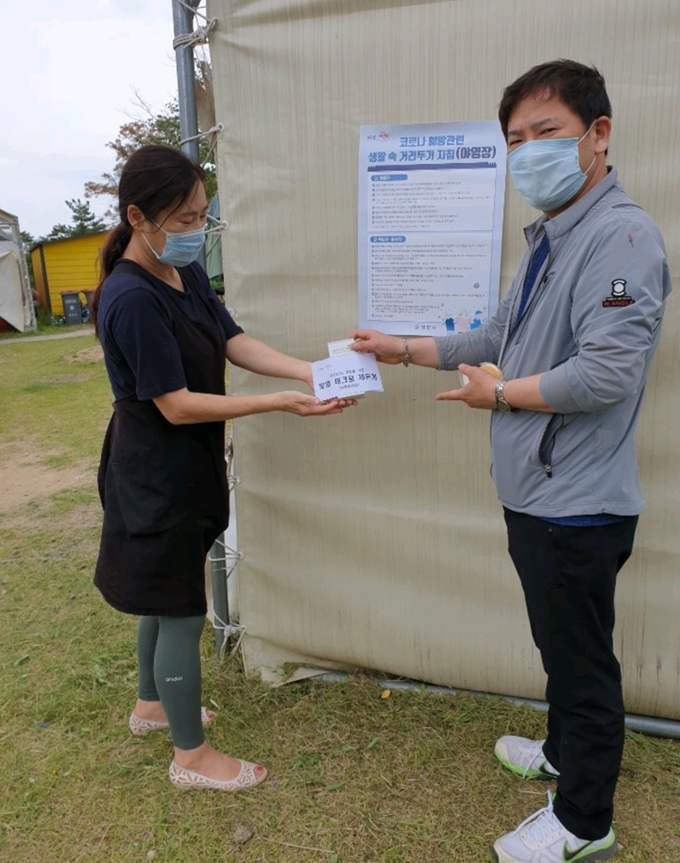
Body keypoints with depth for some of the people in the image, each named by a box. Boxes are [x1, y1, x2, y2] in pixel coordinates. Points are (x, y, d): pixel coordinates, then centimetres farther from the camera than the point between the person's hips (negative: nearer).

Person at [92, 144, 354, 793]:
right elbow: (177, 405, -24)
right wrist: (282, 403, -25)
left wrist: (313, 373, -13)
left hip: (185, 468, 9)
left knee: (166, 597, 23)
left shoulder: (187, 274, 3)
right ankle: (191, 756, 26)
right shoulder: (131, 299, -24)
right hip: (157, 478, -9)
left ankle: (151, 704, 46)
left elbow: (237, 344, 1)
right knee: (182, 611, 5)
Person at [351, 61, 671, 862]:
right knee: (558, 644, 25)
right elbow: (500, 336, 18)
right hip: (536, 492, 9)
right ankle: (564, 751, 49)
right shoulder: (546, 238, 12)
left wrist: (498, 393, -14)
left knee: (582, 659, 9)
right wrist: (404, 349, 16)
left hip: (577, 503, -9)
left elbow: (607, 374, -28)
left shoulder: (621, 236, -19)